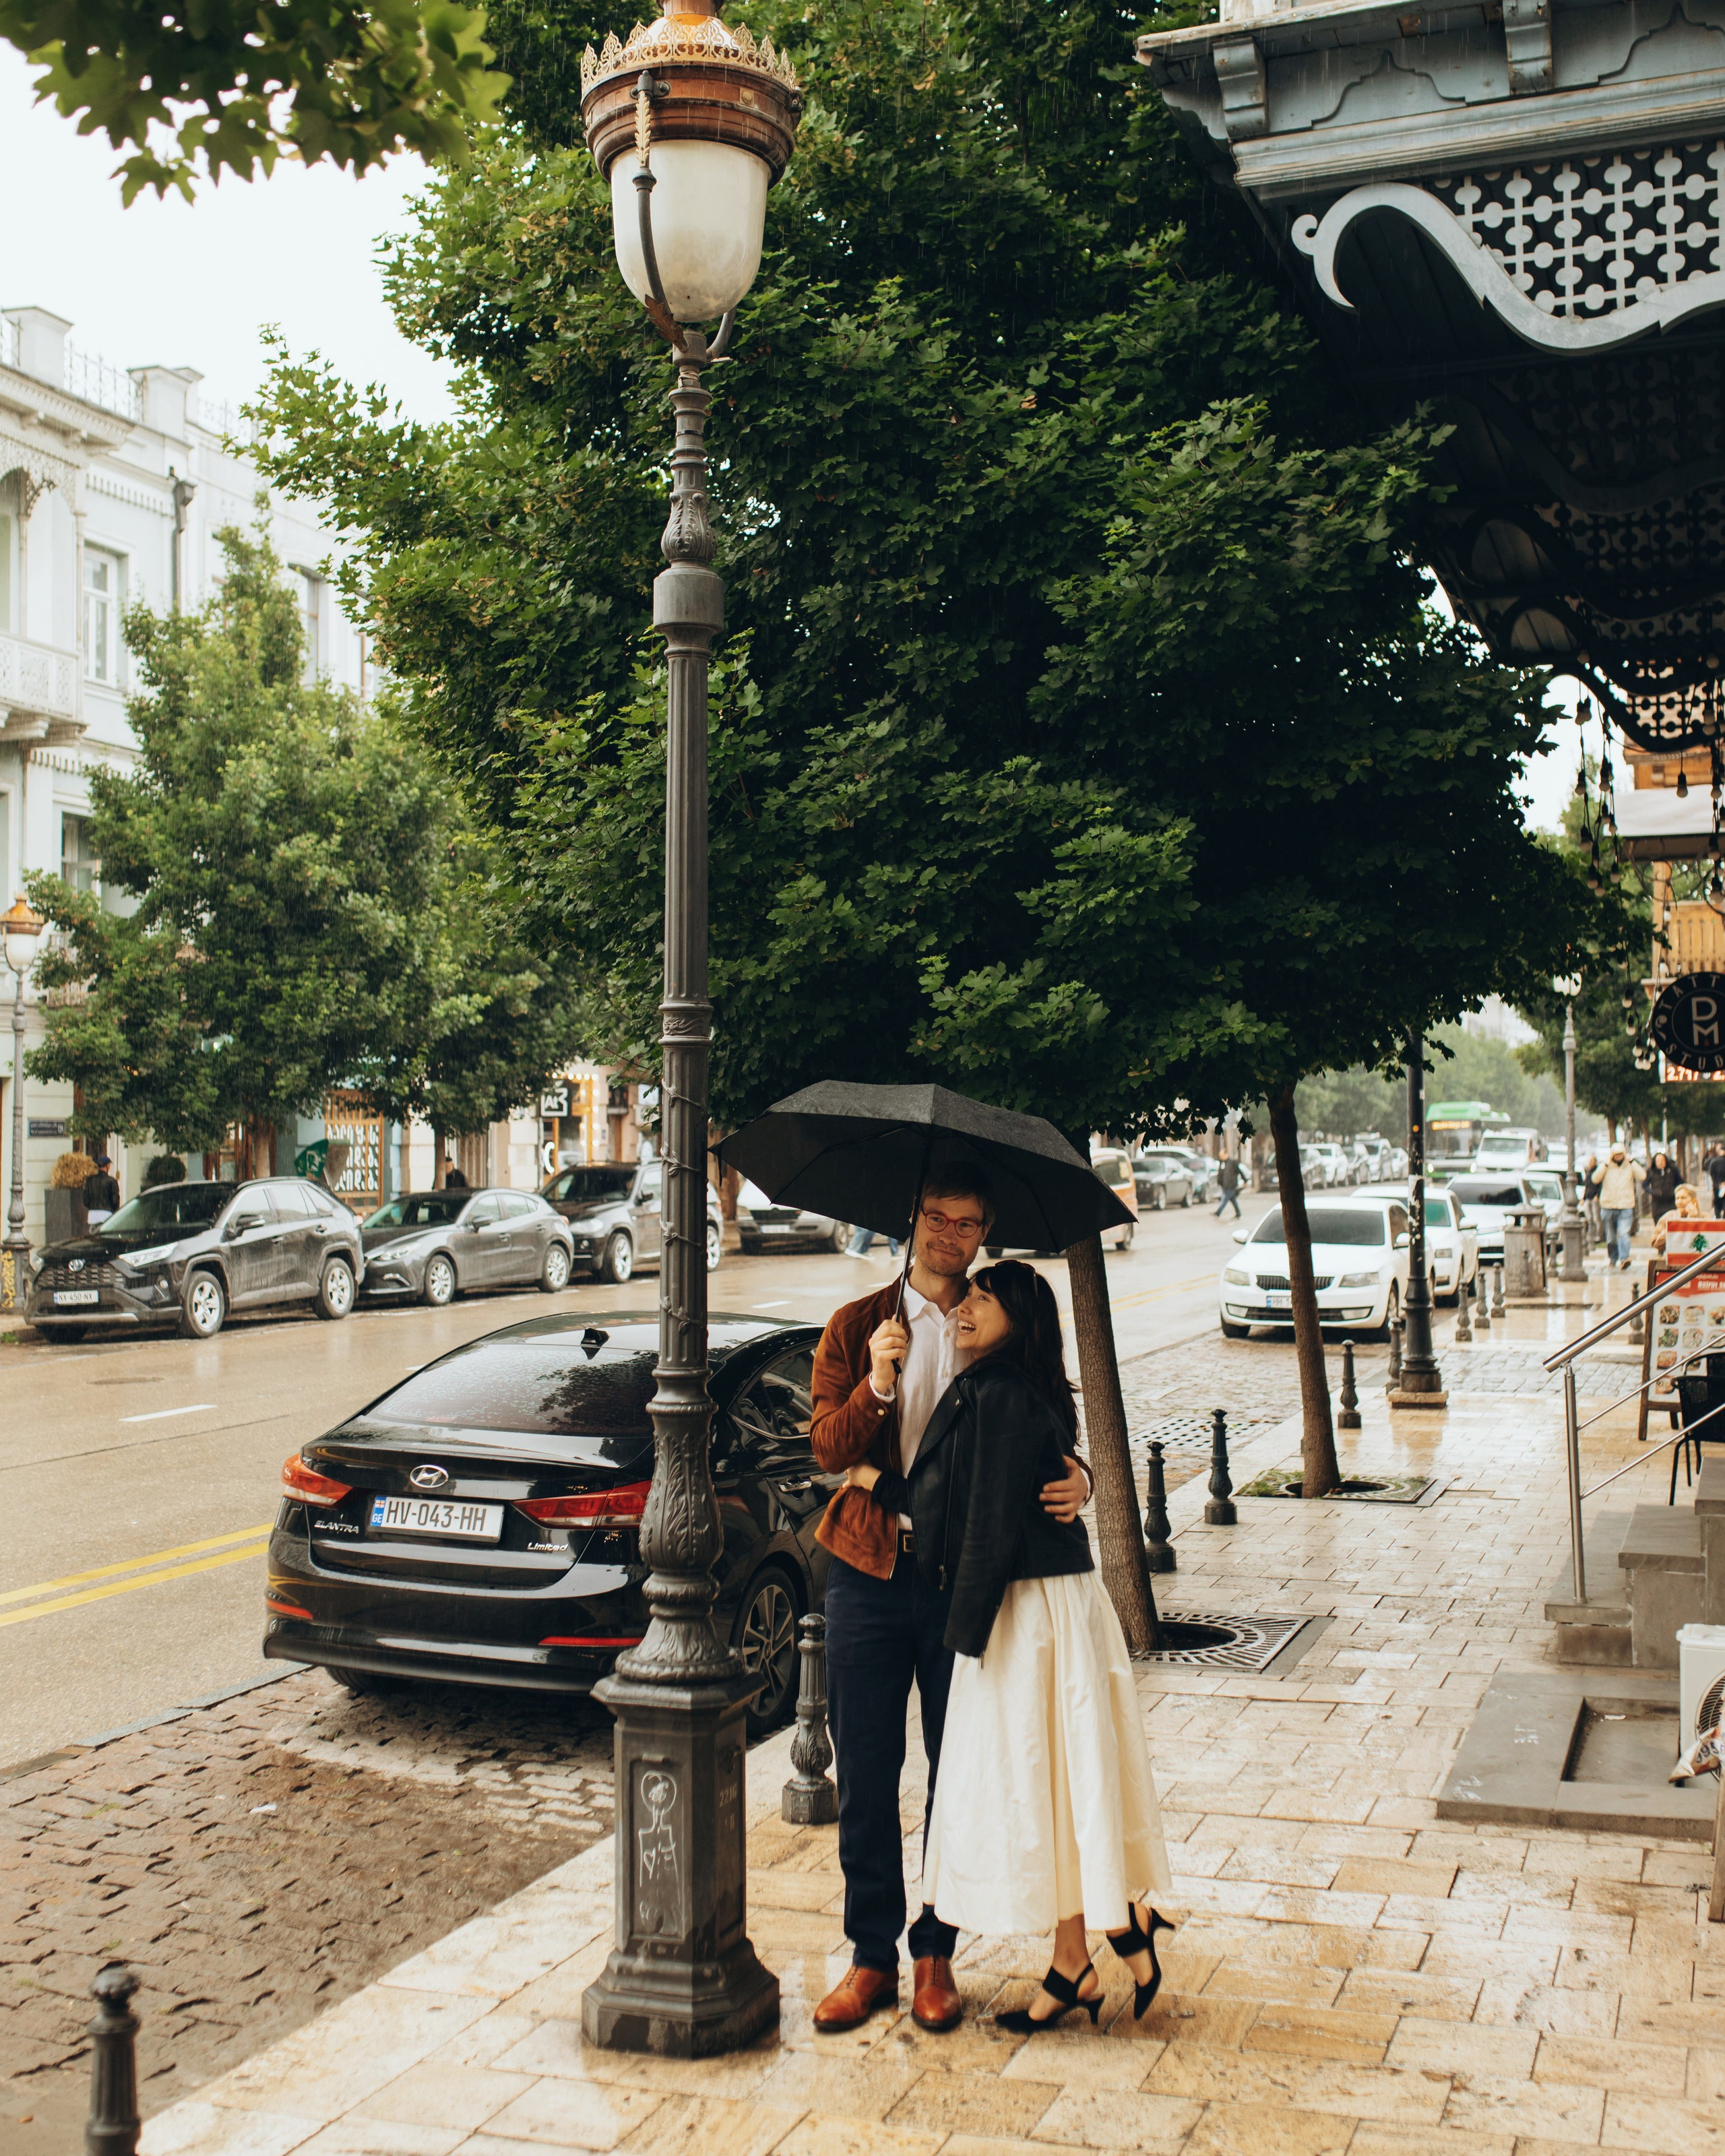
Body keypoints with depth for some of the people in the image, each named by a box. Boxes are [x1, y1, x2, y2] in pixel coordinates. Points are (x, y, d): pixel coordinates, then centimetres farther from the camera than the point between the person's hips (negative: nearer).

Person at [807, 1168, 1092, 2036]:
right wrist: (876, 1386, -21)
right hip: (871, 1573, 0)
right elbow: (827, 1448, -4)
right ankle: (871, 1957, 19)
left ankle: (936, 1955, 22)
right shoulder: (856, 1328, 5)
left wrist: (1076, 1482, -14)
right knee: (865, 1775, 5)